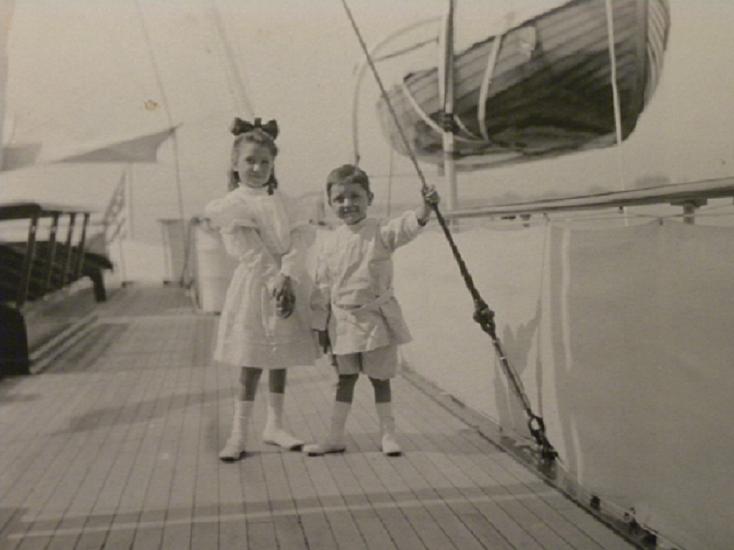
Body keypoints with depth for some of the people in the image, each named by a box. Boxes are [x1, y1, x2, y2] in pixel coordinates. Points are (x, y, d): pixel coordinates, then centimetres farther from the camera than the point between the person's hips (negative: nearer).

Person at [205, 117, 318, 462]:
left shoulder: (282, 201, 9)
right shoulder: (232, 204, -2)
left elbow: (299, 240, -3)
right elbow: (249, 251, -11)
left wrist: (288, 277, -18)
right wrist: (274, 281, -19)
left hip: (287, 285, 4)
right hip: (255, 287, -4)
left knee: (281, 359, 11)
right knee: (251, 363, -2)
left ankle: (274, 426, 24)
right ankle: (239, 433, 9)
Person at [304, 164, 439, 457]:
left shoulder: (380, 232, -7)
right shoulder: (330, 241, 2)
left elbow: (407, 226, -28)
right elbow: (322, 286, 6)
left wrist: (426, 206, -47)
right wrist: (320, 324, 7)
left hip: (376, 317, -2)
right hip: (343, 320, 3)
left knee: (380, 377, 8)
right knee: (345, 378, 13)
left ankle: (388, 434, 23)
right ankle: (335, 437, 23)